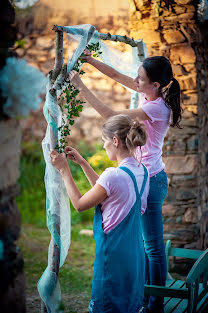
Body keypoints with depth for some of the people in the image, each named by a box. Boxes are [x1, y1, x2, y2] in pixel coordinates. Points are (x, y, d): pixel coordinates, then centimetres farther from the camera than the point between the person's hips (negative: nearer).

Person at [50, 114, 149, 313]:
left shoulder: (113, 175, -25)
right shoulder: (142, 171, 1)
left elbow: (80, 205, -12)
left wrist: (64, 170, -5)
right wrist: (82, 162, 14)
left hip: (114, 253, -8)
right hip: (135, 251, 8)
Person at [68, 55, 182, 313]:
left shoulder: (156, 108, -23)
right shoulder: (150, 94, 2)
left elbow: (110, 115, -24)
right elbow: (116, 75, 11)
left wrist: (82, 87, -19)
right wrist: (90, 60, 3)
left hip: (150, 180, -10)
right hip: (144, 177, 10)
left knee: (153, 246, 3)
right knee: (144, 241, 20)